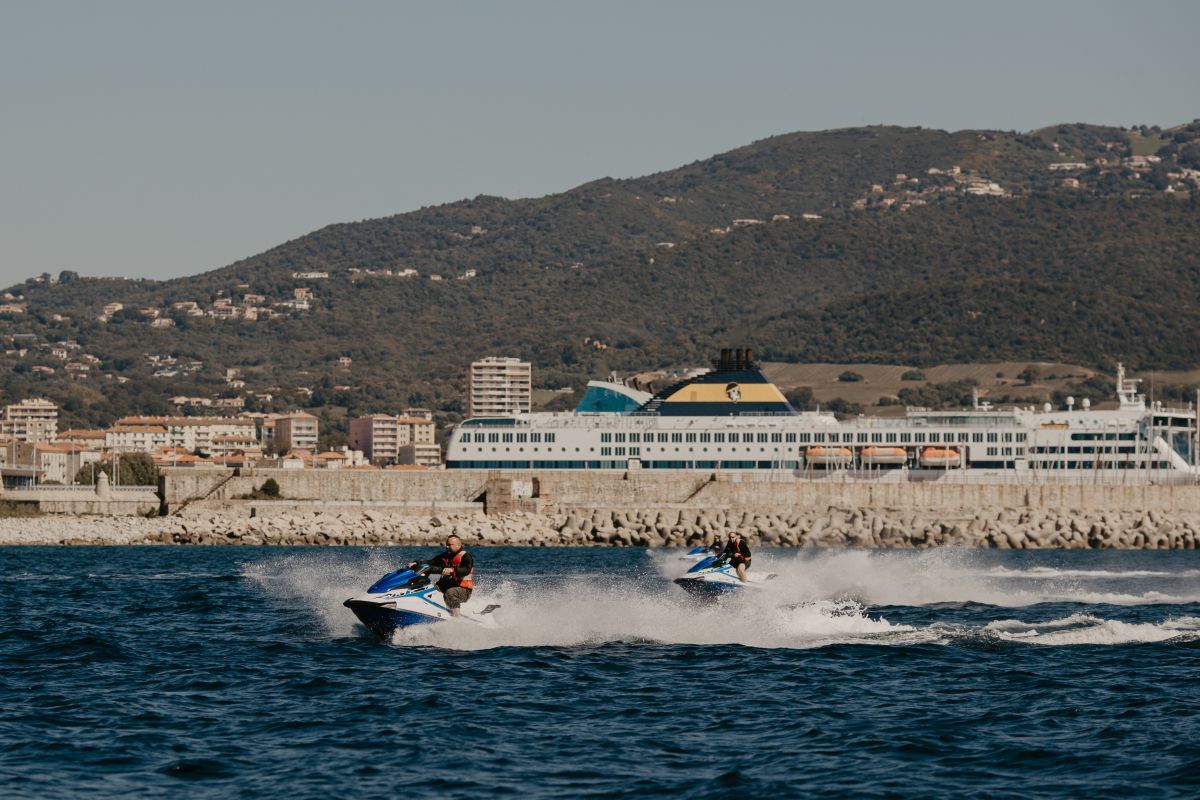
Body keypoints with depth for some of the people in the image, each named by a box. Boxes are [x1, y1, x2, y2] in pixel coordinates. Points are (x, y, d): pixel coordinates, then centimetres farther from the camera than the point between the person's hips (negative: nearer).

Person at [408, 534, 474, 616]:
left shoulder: (465, 557, -6)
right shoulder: (443, 557, 16)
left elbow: (466, 570, -24)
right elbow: (430, 563, 9)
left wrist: (452, 570, -41)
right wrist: (416, 564, -7)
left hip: (463, 590, -7)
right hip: (445, 587, 7)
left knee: (450, 593, -39)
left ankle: (455, 617, -44)